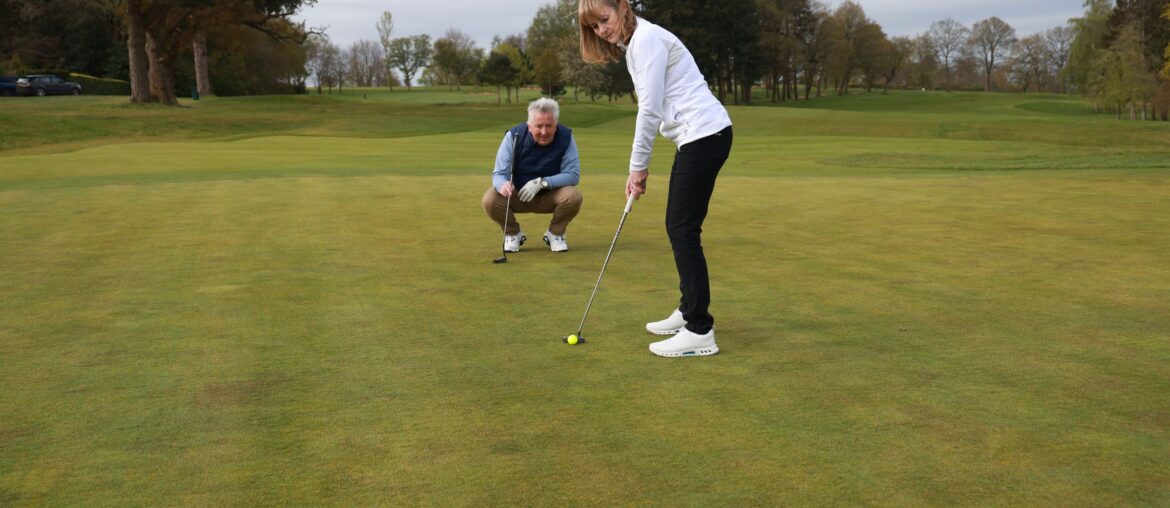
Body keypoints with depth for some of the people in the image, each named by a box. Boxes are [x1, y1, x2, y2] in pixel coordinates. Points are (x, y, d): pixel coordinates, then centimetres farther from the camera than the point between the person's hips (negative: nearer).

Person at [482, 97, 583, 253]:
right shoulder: (513, 136, -17)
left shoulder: (566, 137, -17)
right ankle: (513, 234, 3)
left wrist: (542, 182, -33)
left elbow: (573, 175, -20)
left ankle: (555, 234, 1)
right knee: (490, 199, -28)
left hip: (550, 197, 0)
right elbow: (499, 173, -19)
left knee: (573, 196, -30)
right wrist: (503, 184, -44)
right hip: (517, 196, 0)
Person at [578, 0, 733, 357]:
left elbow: (650, 108, -16)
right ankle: (689, 311, 26)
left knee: (683, 230, -9)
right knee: (678, 227, 15)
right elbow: (652, 109, 19)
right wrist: (637, 167, 14)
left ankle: (700, 331, -5)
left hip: (704, 134, -10)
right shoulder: (634, 46, 18)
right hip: (696, 137, 10)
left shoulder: (646, 38, -12)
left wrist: (638, 165, -9)